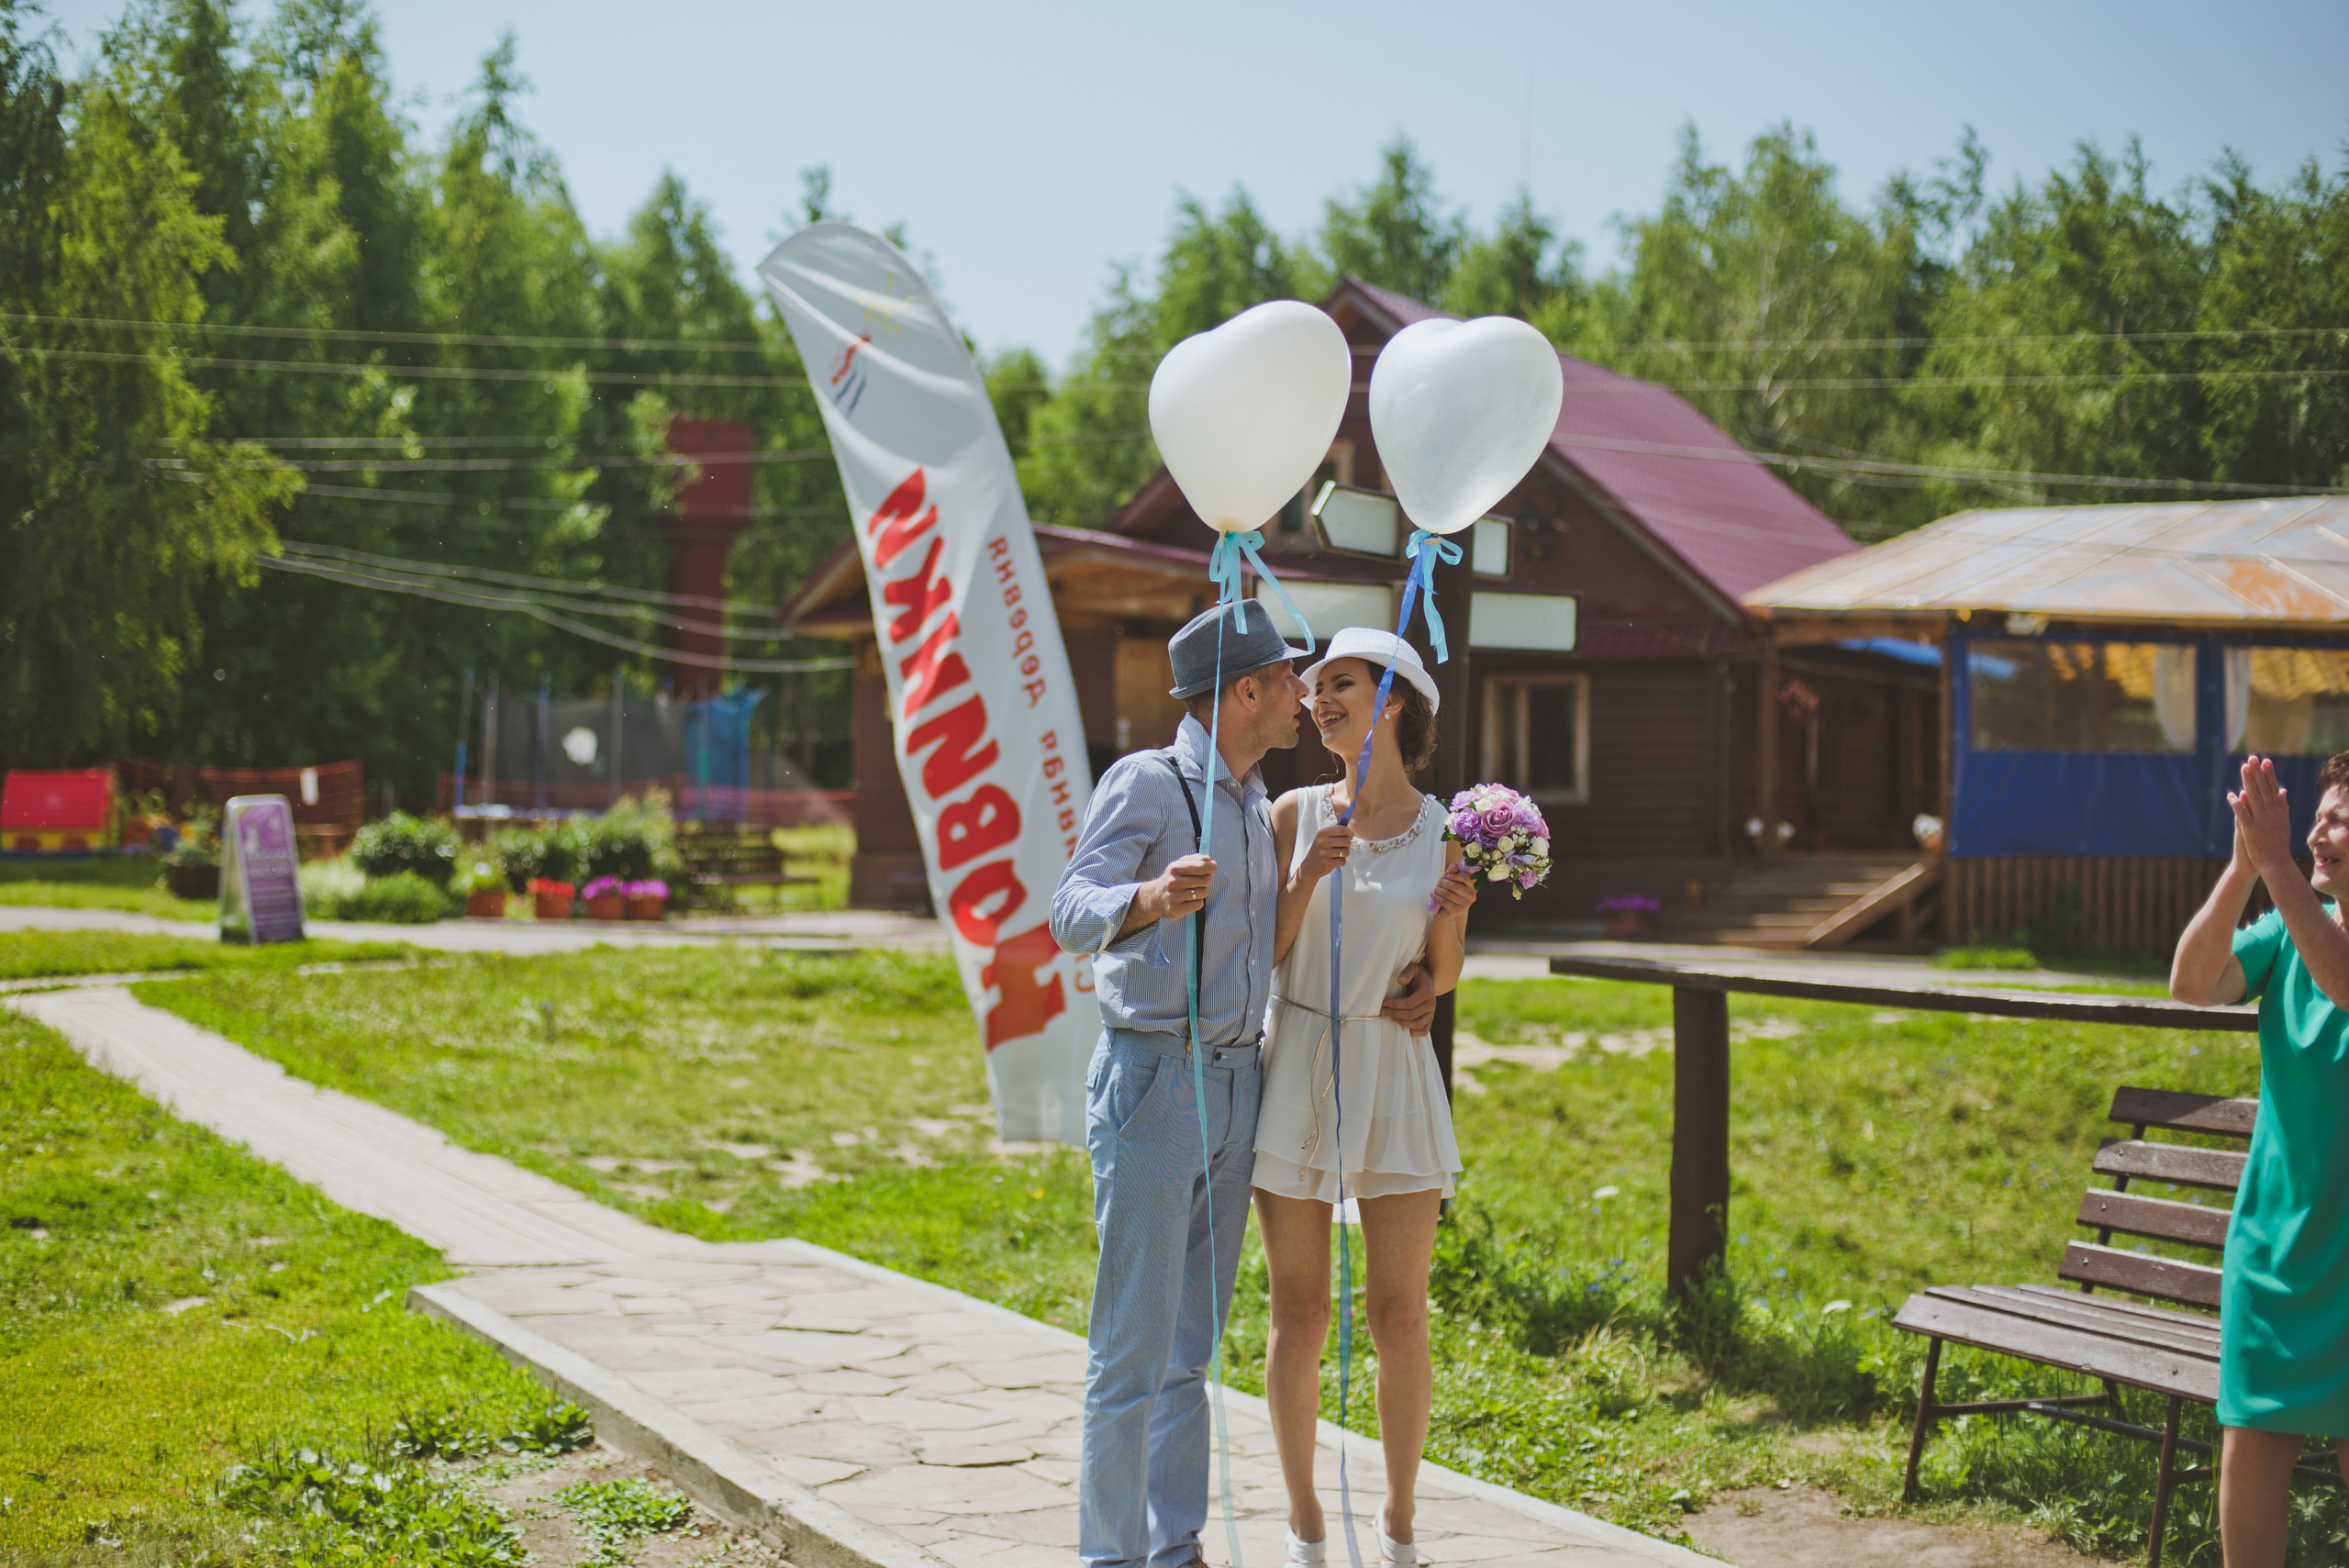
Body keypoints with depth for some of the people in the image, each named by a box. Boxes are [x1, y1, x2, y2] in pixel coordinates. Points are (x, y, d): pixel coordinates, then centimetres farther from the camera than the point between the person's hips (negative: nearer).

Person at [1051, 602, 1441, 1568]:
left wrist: (1411, 985, 11)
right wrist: (1152, 896, -45)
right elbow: (1073, 915, -23)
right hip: (1151, 1081, -8)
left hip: (1234, 1084, 8)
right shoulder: (1146, 784, -10)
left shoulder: (1259, 806, 15)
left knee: (1192, 1343, 12)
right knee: (1134, 1344, -6)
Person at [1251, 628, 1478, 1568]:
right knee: (1300, 1312, 5)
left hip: (1395, 1074, 0)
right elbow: (1262, 953, 0)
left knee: (1399, 1315, 2)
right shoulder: (1296, 813, 0)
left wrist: (1450, 917, -11)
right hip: (1296, 1068, 0)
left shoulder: (1445, 830, 1)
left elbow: (1442, 979, 7)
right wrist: (1308, 879, -15)